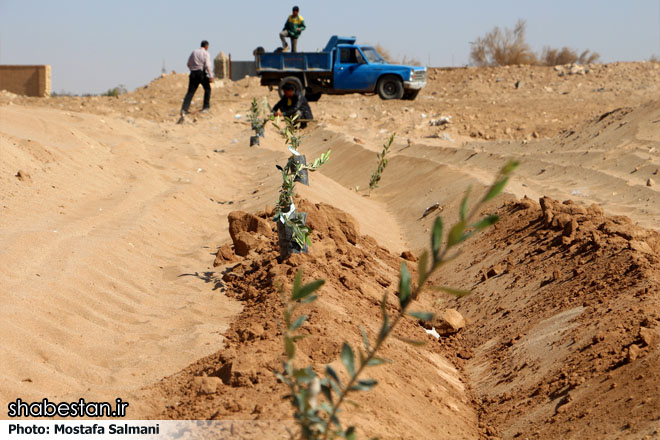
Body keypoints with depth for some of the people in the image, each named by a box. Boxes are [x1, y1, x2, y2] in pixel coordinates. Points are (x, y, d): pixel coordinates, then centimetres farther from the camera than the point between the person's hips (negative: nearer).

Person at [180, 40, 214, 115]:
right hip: (202, 73, -4)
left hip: (193, 73, 4)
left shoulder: (194, 52, 12)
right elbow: (208, 65, -14)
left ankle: (184, 108, -13)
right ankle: (206, 107, 20)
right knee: (207, 89, 18)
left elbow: (188, 64, 16)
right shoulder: (206, 53, -4)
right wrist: (211, 76, -13)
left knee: (190, 91, 1)